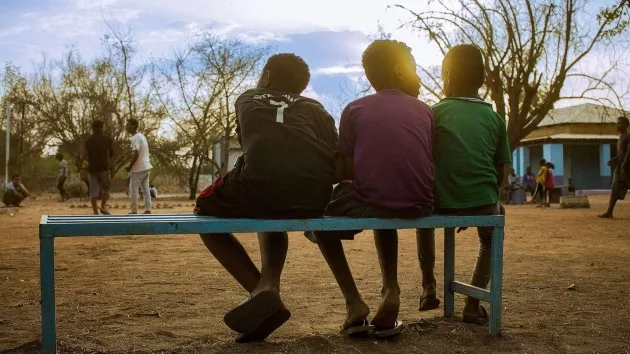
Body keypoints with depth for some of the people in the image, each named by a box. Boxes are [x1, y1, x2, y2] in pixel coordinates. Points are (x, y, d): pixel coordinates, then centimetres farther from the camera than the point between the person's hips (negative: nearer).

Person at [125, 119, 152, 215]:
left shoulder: (135, 138, -16)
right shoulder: (142, 136, 14)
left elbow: (136, 155, -24)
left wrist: (129, 167, -14)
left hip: (138, 168, -9)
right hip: (146, 166, 9)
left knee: (133, 189, -2)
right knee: (145, 189, 8)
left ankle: (134, 211, -1)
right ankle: (148, 210, 6)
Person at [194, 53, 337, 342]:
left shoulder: (247, 99, 30)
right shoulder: (315, 108, 29)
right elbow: (338, 161, 19)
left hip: (260, 184, -3)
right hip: (314, 197, 3)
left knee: (205, 212, 29)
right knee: (272, 212, 40)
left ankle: (259, 291, 9)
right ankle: (269, 284, 13)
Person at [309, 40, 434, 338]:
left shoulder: (355, 109, 3)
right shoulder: (425, 111, 10)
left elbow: (344, 171, 2)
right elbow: (427, 163, 11)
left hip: (369, 202, -3)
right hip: (418, 206, 4)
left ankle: (354, 303, 13)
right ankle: (390, 290, 21)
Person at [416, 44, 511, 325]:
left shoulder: (436, 112, 3)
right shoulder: (495, 118, 8)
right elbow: (500, 173, 10)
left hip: (442, 203, 0)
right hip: (483, 203, 1)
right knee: (490, 241, 34)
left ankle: (429, 288, 31)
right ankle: (473, 303, 19)